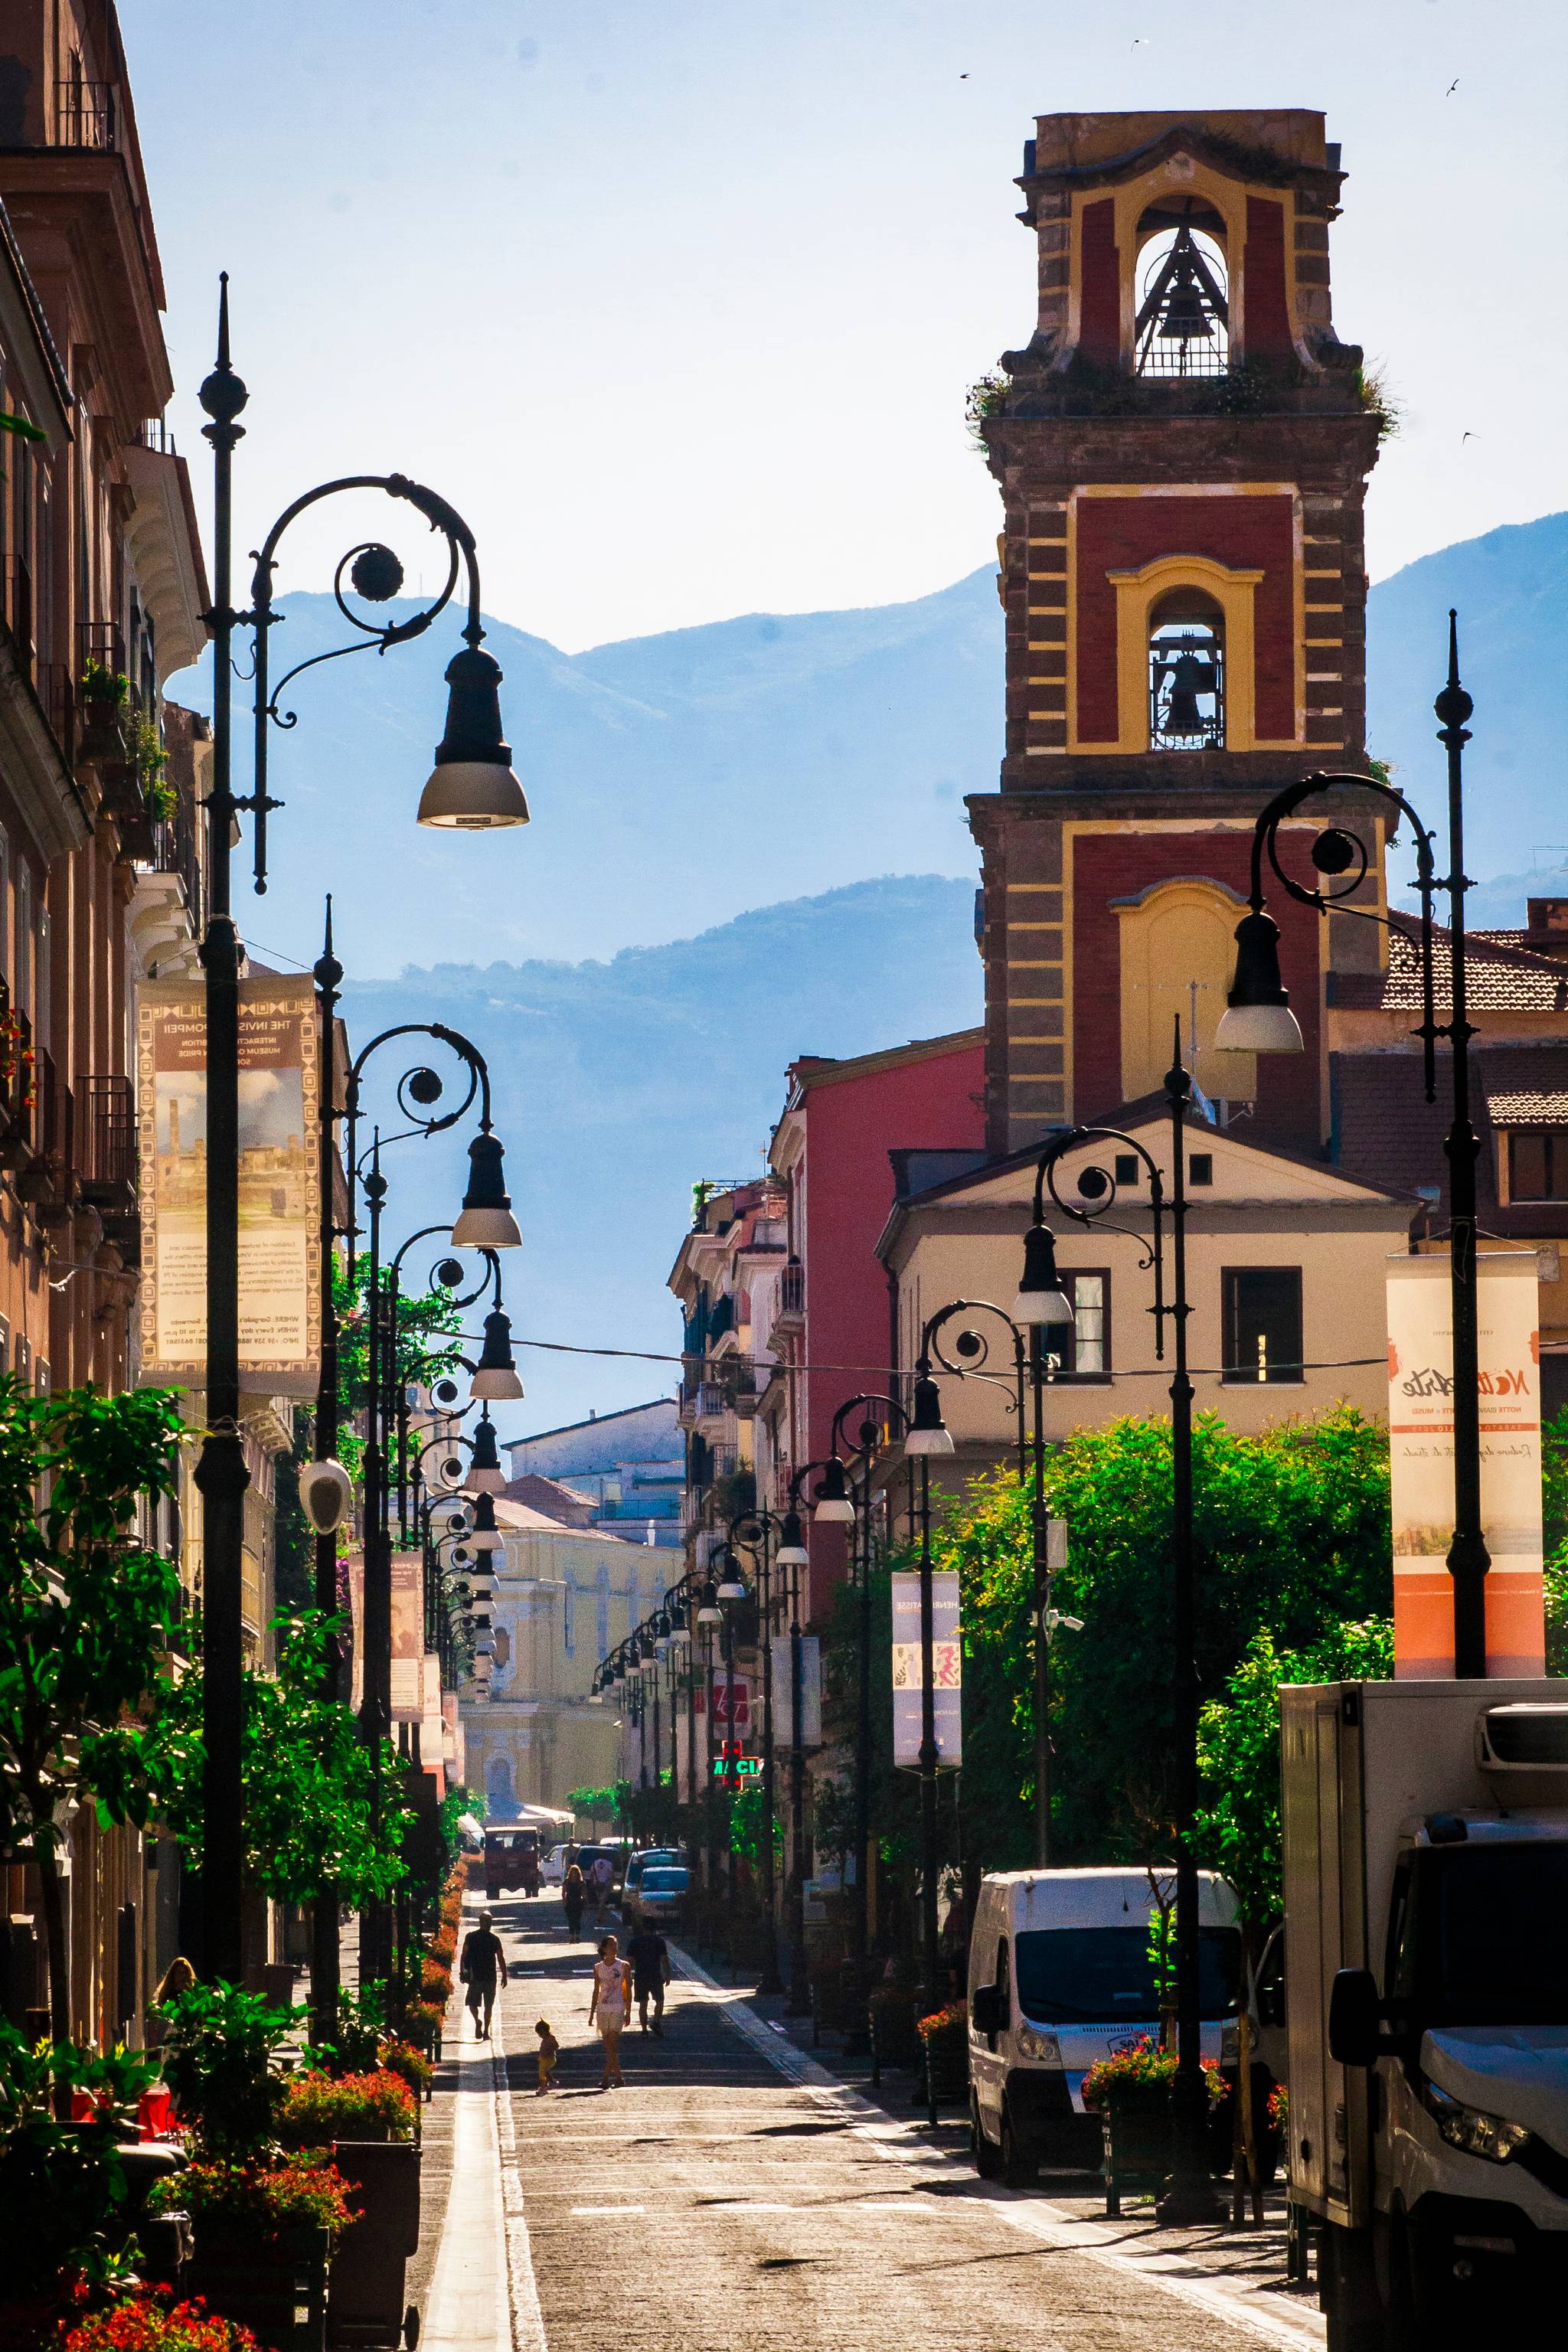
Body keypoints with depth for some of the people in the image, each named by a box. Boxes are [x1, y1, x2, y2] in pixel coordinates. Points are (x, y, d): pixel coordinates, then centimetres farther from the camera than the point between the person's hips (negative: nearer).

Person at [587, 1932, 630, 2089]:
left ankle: (607, 2079, -13)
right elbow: (596, 1992, 13)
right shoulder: (598, 1967, 9)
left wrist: (628, 2013, -2)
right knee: (609, 2047, 5)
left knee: (612, 2045, -12)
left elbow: (628, 1991, 2)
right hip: (602, 2009, 4)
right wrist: (592, 2014, 11)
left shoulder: (623, 1966, 1)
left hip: (617, 2009, -4)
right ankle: (618, 2079, 12)